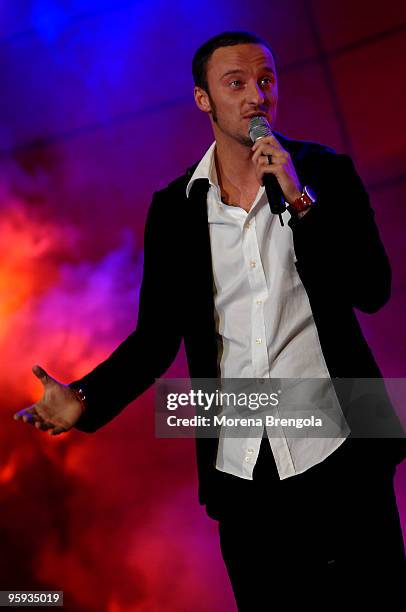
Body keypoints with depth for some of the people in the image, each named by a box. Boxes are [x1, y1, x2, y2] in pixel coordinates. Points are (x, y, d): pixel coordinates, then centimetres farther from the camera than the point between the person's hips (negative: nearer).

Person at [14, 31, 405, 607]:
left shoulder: (326, 172, 1)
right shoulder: (173, 208, 4)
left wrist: (300, 199, -16)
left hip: (338, 456, -1)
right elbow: (157, 336, 3)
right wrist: (85, 400, -12)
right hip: (240, 469, 1)